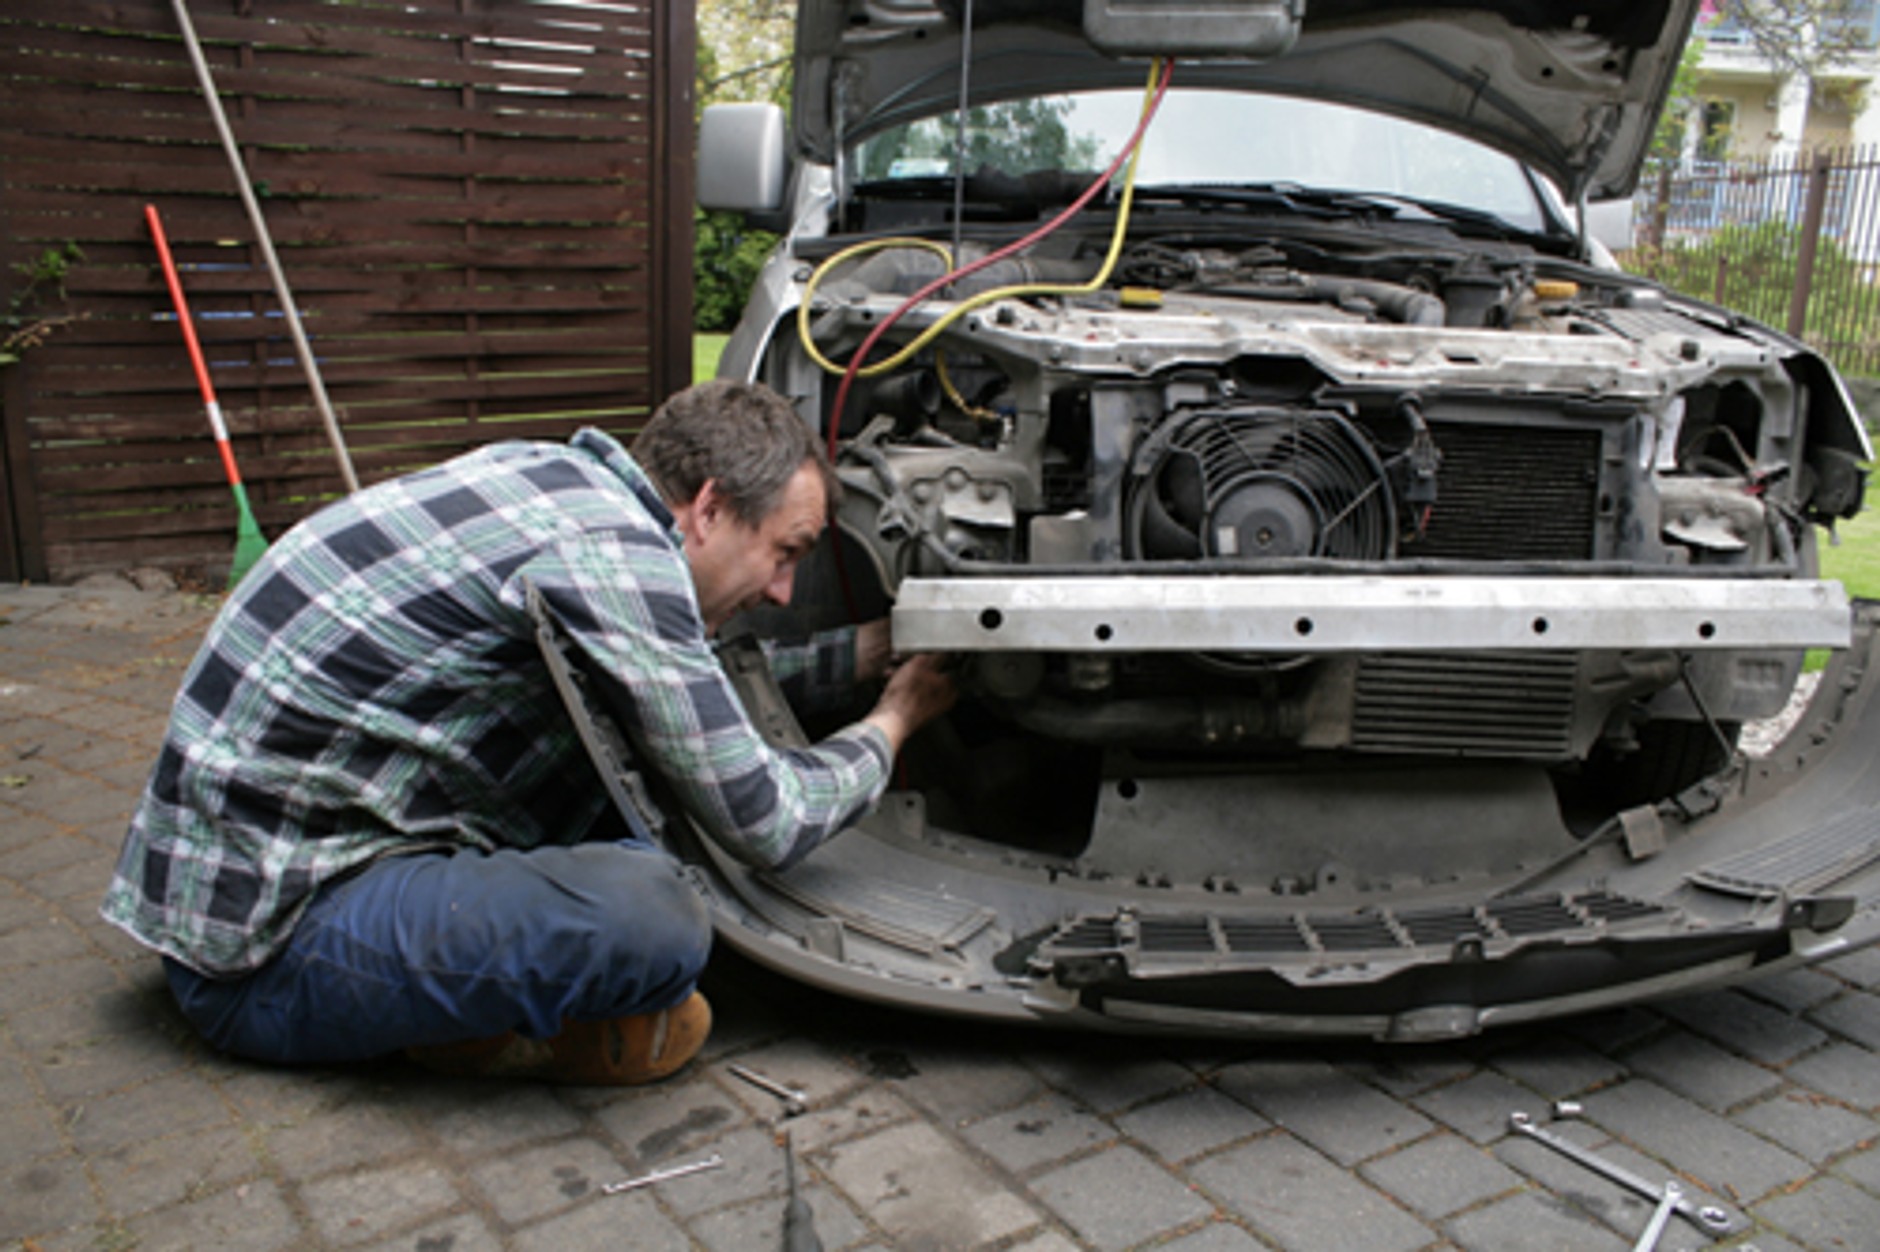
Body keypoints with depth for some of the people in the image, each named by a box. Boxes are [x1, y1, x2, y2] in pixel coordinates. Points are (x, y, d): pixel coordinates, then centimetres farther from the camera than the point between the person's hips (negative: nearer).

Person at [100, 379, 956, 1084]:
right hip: (266, 945, -10)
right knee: (649, 914, -31)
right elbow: (765, 823, -17)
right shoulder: (611, 552, -23)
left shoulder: (562, 476, 5)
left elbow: (694, 680, 23)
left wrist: (866, 651, 21)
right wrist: (891, 725, 2)